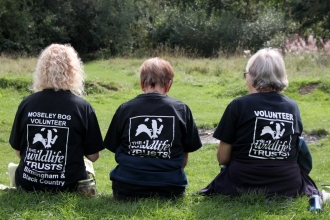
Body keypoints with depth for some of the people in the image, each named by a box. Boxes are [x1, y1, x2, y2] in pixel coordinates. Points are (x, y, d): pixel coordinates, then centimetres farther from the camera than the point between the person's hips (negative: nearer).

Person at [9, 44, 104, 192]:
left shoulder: (26, 104, -7)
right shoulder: (82, 108, -12)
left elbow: (18, 151, 2)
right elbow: (93, 156, -6)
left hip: (27, 185, 1)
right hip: (67, 186, -1)